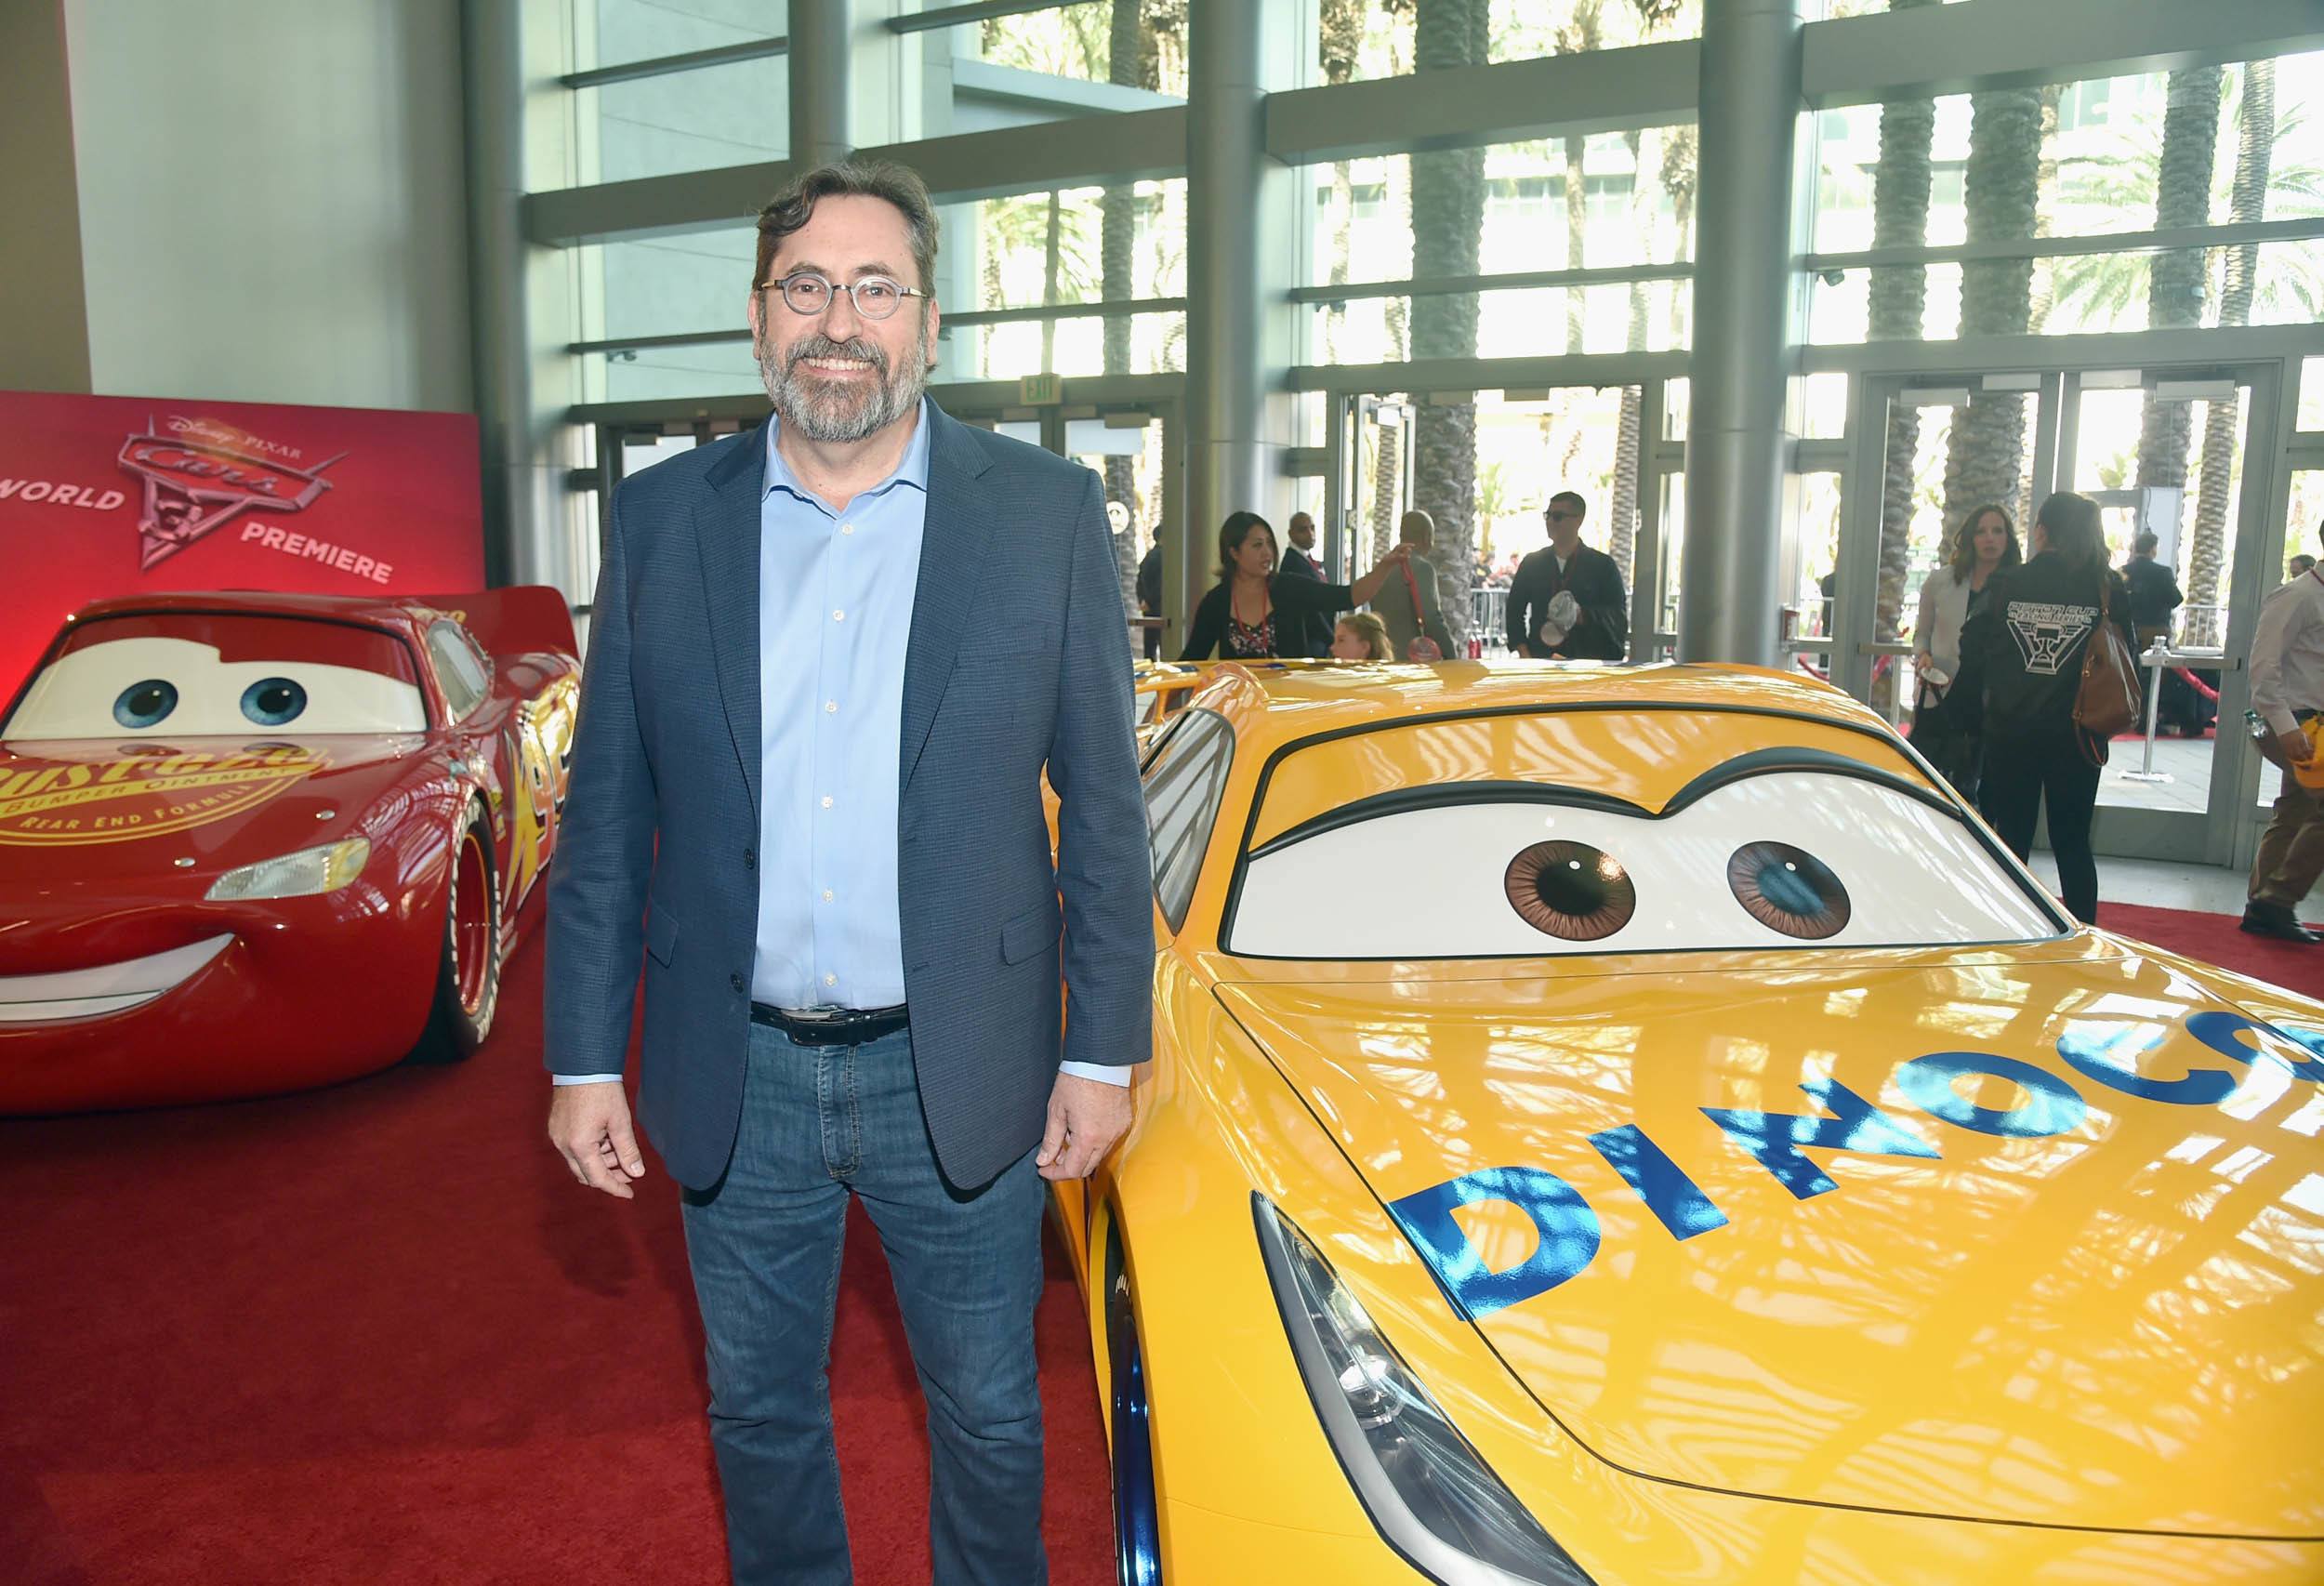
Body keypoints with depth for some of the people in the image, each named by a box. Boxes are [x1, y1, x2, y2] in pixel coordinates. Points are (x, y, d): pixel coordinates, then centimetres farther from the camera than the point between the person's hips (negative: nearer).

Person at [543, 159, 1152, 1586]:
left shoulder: (1048, 514, -5)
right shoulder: (660, 520, 0)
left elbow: (1105, 804, -3)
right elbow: (606, 813, 3)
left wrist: (1104, 1049, -3)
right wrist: (584, 1055, 3)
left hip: (958, 1078, -1)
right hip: (734, 1079, 2)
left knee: (989, 1416, 17)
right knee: (759, 1415, 21)